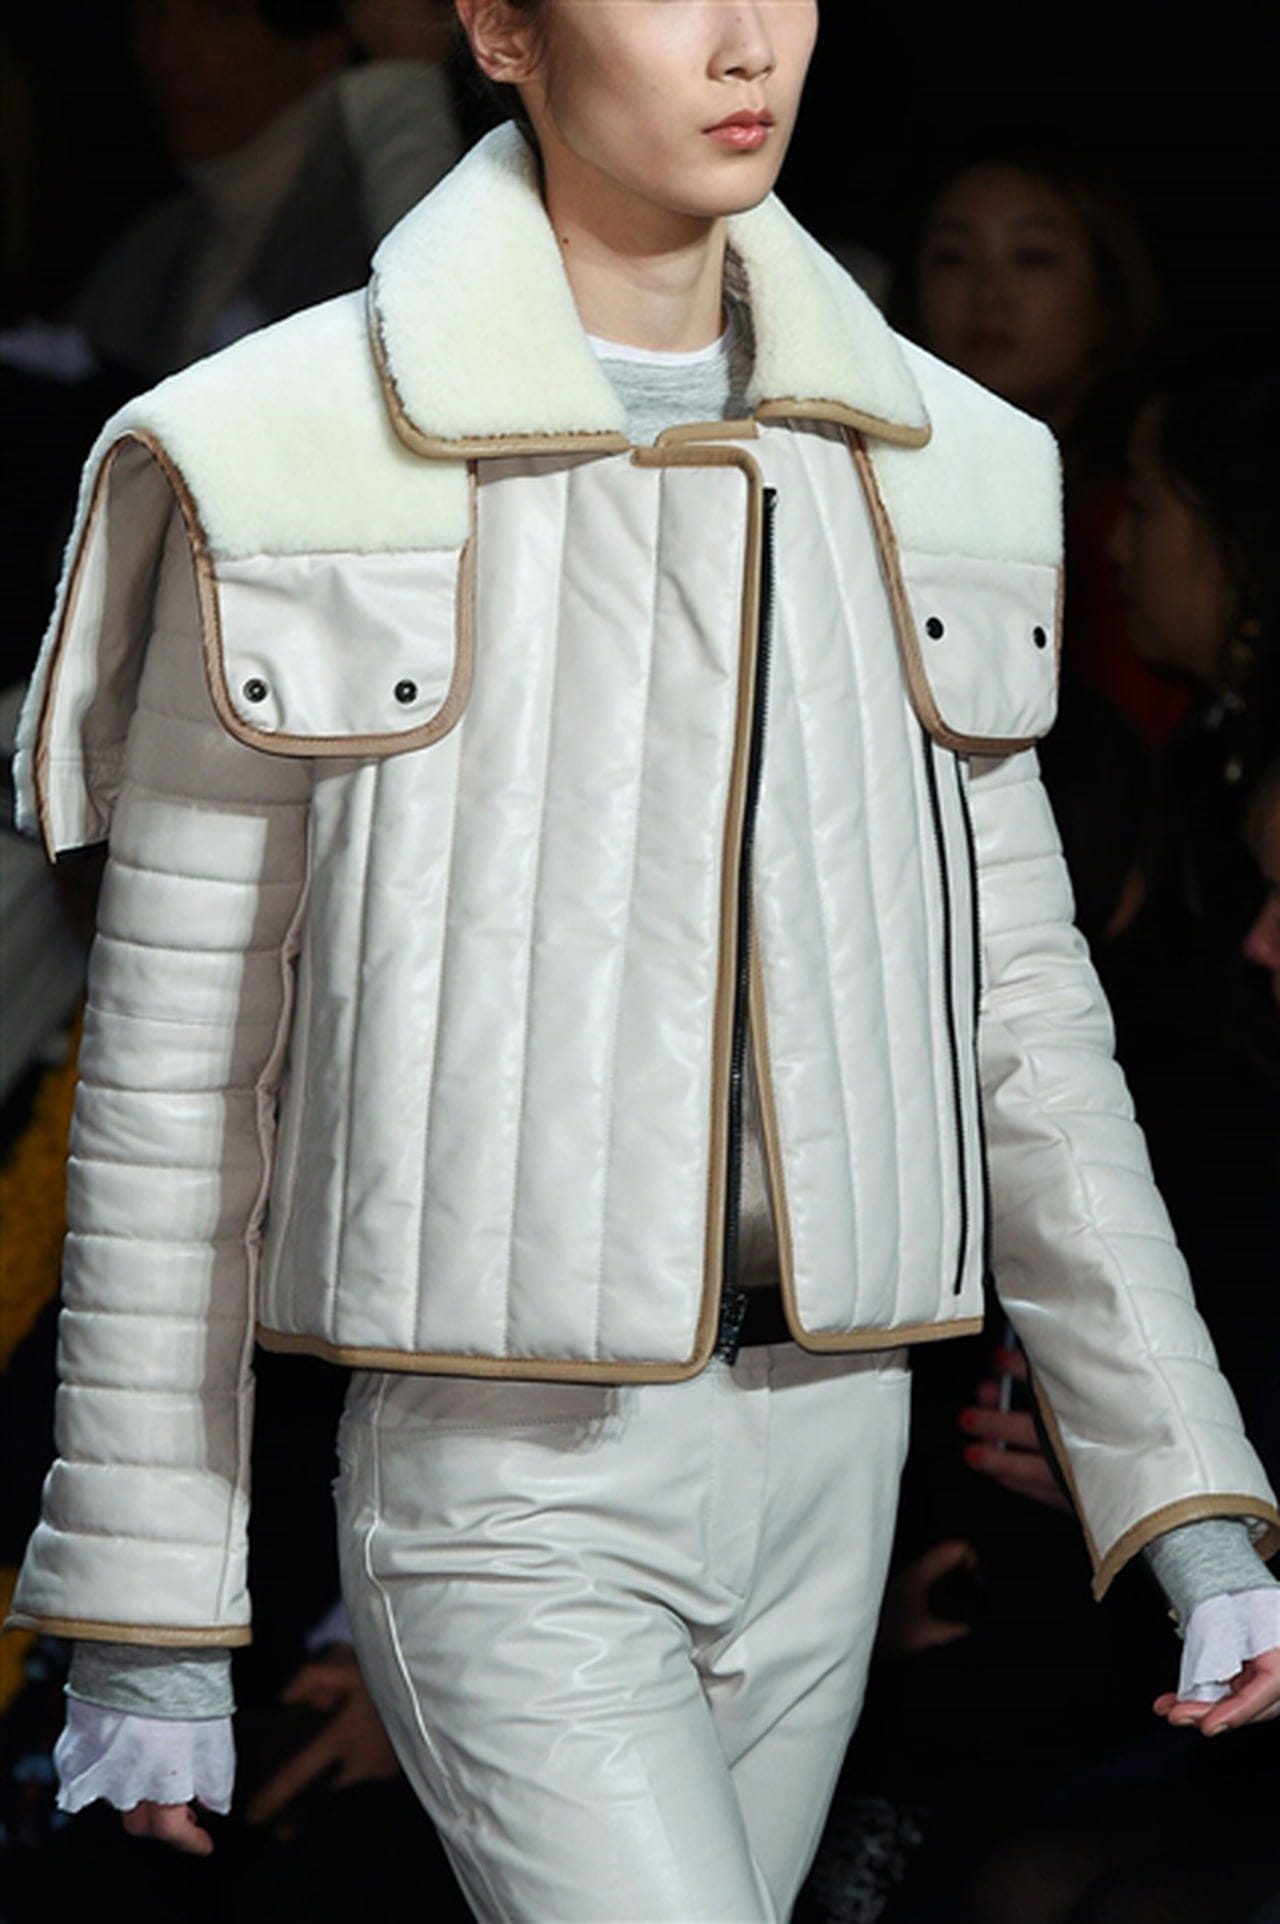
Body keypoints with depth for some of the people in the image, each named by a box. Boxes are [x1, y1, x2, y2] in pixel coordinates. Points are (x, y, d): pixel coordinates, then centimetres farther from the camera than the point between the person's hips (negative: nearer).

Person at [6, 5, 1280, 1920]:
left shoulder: (917, 473, 6)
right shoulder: (302, 462, -9)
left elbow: (1015, 1022, 9)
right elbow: (171, 1065, -5)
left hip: (820, 1473, 5)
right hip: (502, 1495, -5)